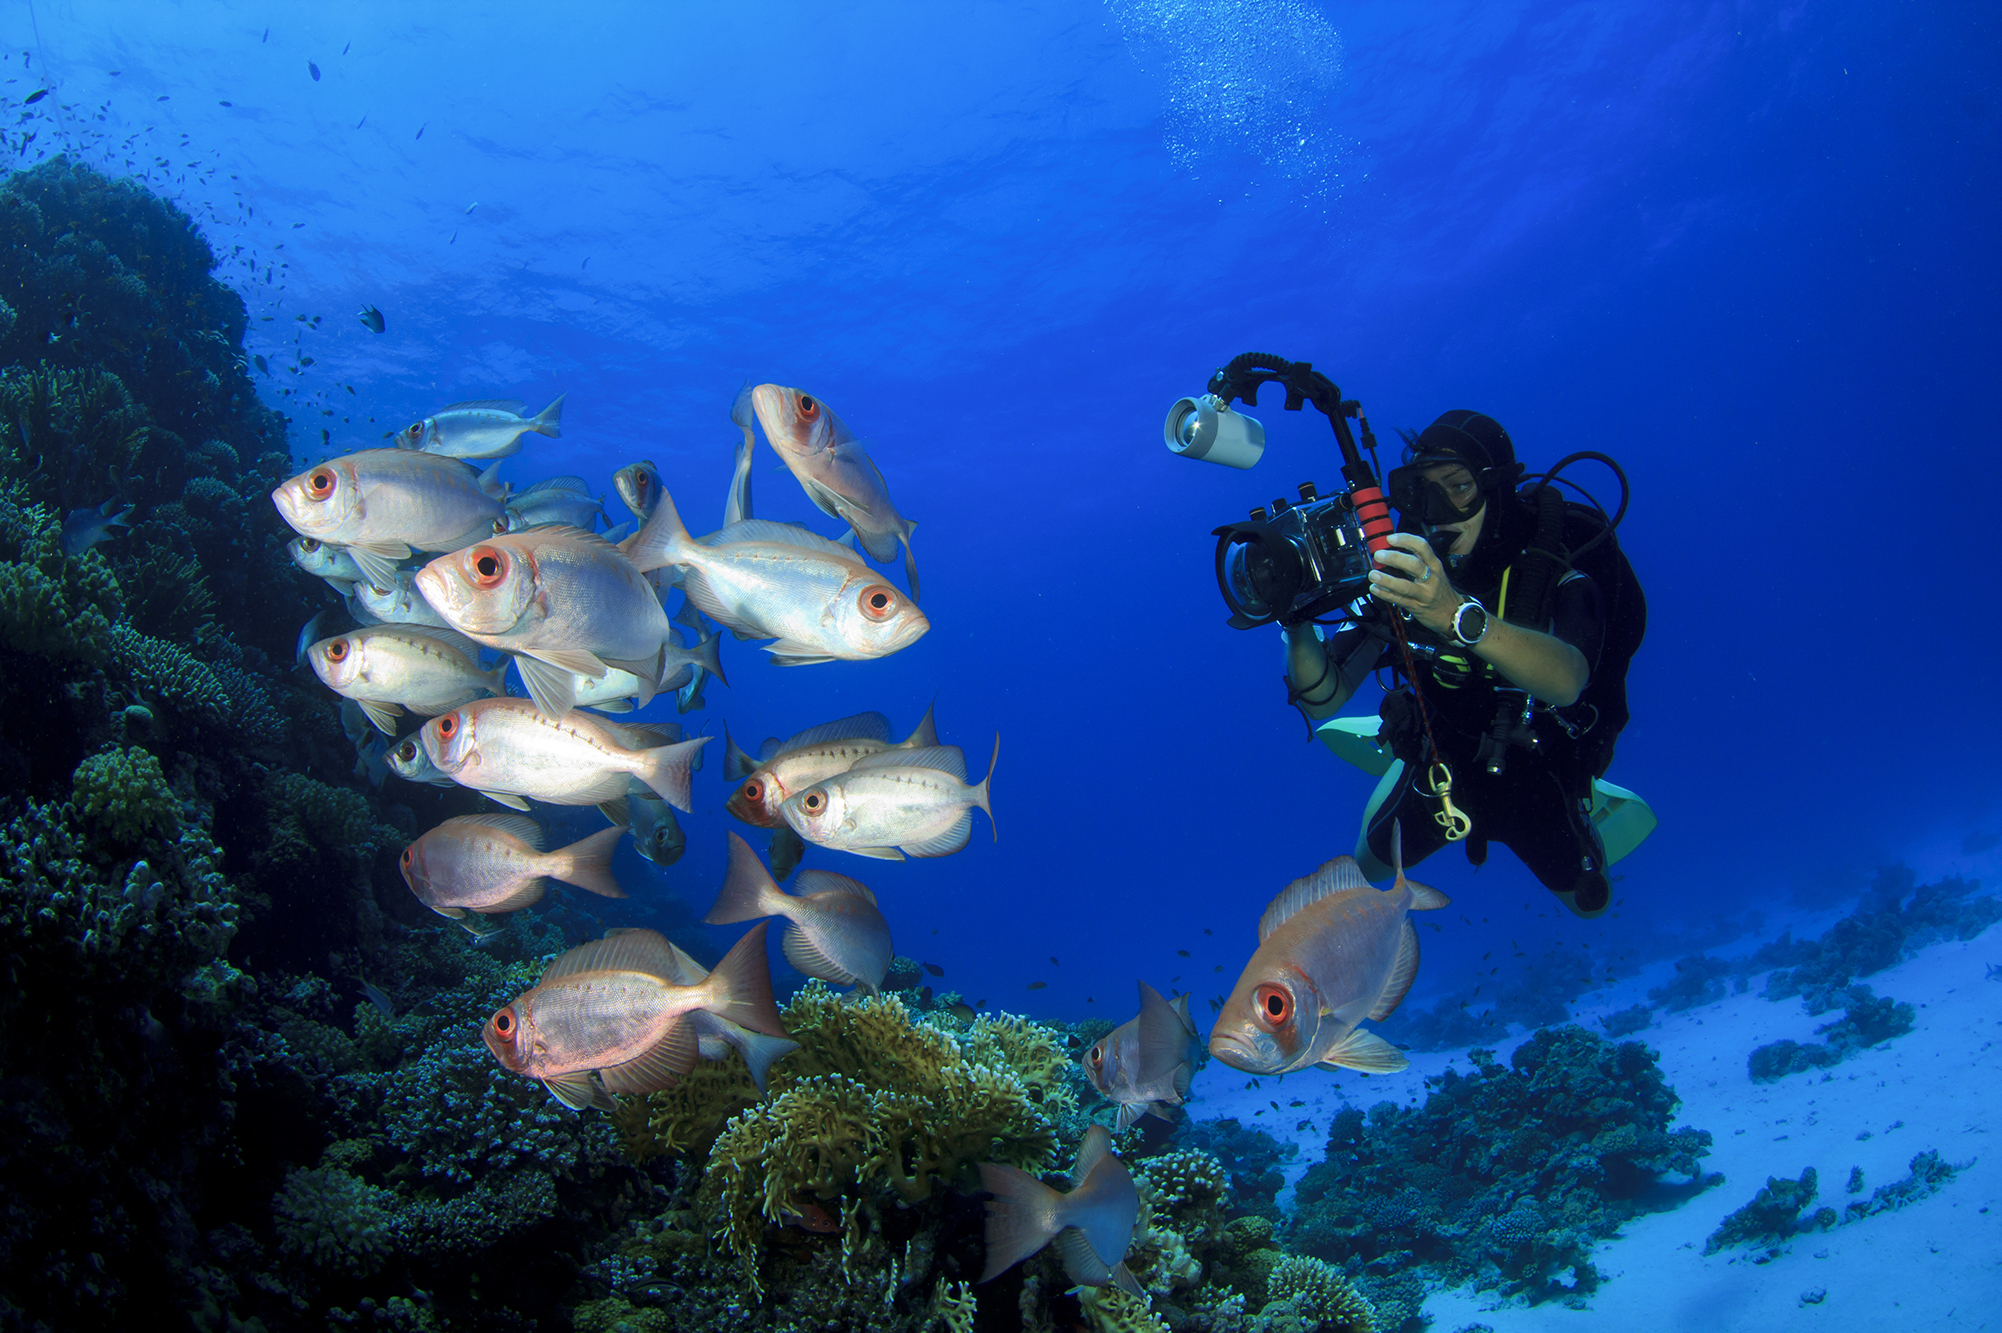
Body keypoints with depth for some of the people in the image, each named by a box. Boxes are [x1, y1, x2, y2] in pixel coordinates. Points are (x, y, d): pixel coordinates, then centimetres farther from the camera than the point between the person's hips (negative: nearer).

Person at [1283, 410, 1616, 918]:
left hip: (1537, 776, -2)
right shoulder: (1402, 578, -19)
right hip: (1441, 766, 3)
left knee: (1586, 900, 8)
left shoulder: (1556, 578, -29)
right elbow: (1322, 701, -22)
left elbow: (1567, 681, -51)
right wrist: (1297, 621, -44)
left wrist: (1457, 614, -68)